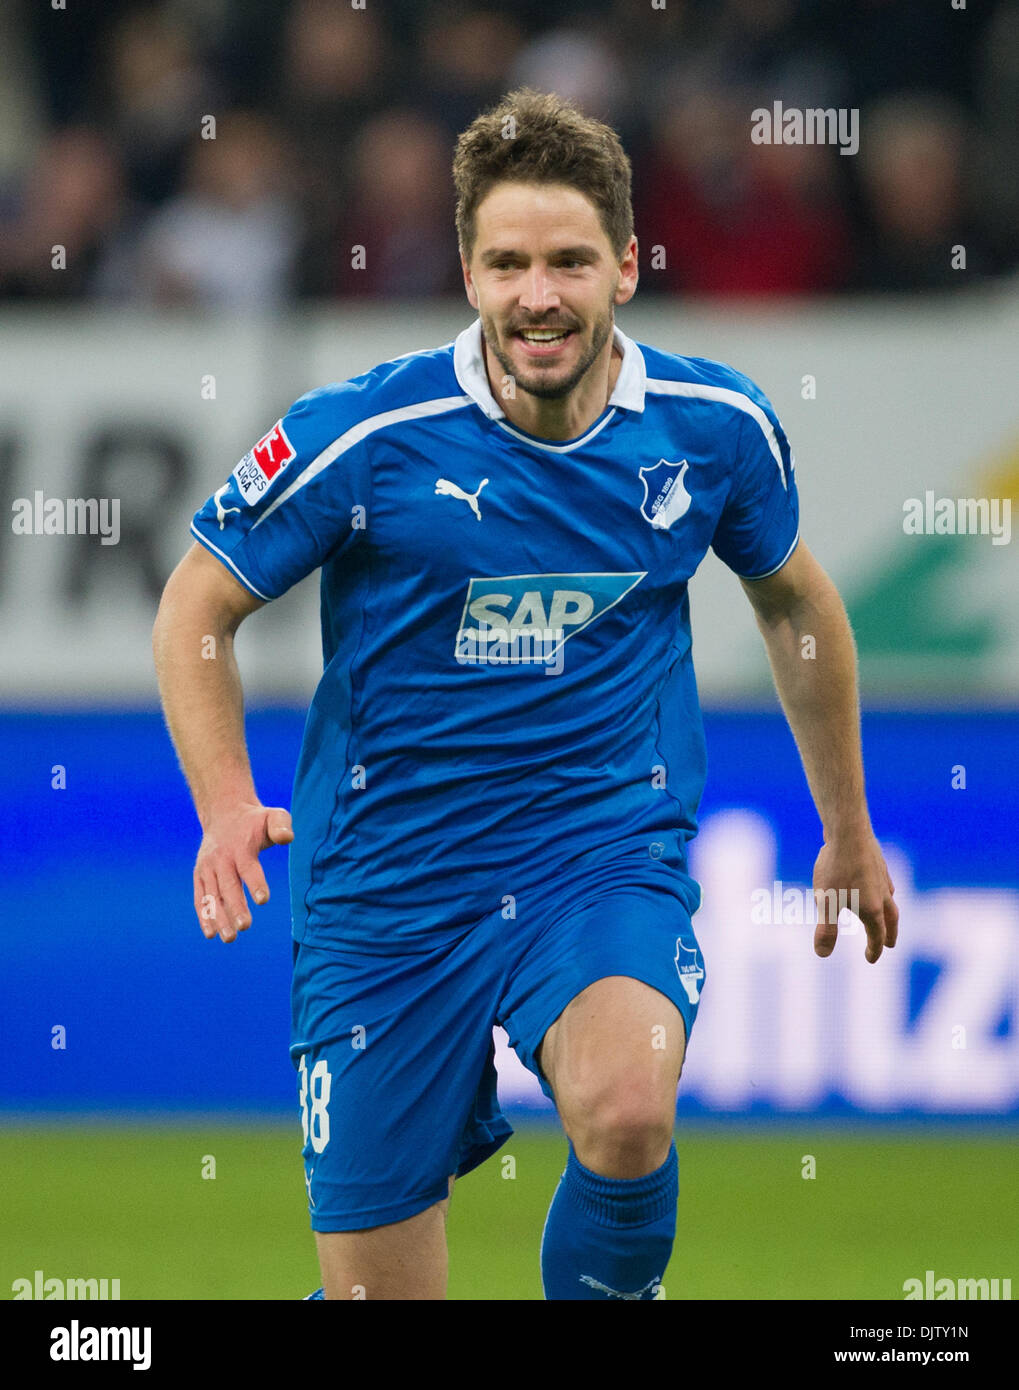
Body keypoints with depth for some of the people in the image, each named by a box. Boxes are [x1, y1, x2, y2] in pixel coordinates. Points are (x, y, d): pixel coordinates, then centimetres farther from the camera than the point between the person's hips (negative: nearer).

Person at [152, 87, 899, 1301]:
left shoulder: (713, 427, -5)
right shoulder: (363, 436, -13)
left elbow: (793, 601, 16)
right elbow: (195, 612, -2)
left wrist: (847, 832, 24)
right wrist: (227, 804, -19)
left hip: (610, 856, 0)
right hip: (390, 880, 0)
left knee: (627, 1114, -33)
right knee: (377, 1292, 1)